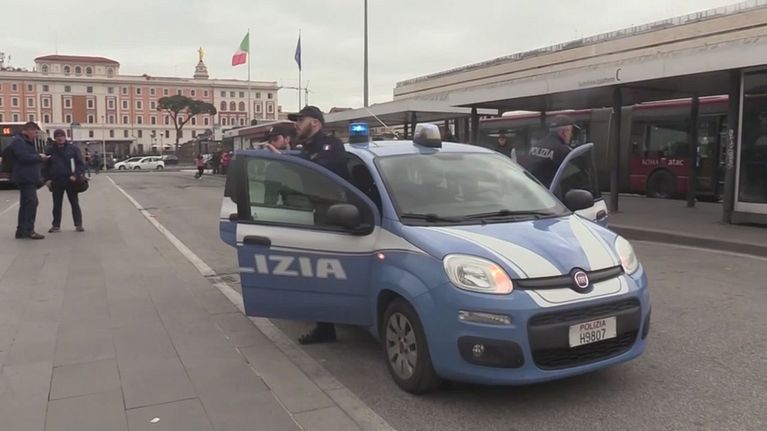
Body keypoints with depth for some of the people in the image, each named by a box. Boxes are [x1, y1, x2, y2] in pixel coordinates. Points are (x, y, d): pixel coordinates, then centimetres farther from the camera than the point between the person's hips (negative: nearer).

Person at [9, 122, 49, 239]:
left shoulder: (28, 142, 23)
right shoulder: (18, 141, -9)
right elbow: (24, 157, -21)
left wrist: (39, 157, 5)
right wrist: (39, 157, -10)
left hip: (29, 178, 11)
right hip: (25, 177, -11)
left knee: (26, 204, 12)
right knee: (32, 202, -14)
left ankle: (21, 230, 17)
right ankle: (28, 230, -13)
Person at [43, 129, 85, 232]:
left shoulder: (73, 149, 2)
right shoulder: (50, 151, 9)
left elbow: (80, 164, -3)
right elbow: (46, 166, 12)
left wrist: (76, 175, -16)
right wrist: (47, 179, 2)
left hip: (70, 181, -2)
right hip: (56, 181, 3)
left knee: (75, 204, 1)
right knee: (56, 205, 9)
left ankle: (78, 225, 6)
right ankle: (56, 225, 17)